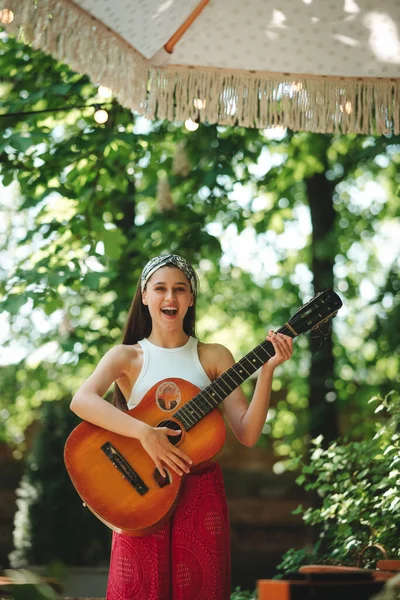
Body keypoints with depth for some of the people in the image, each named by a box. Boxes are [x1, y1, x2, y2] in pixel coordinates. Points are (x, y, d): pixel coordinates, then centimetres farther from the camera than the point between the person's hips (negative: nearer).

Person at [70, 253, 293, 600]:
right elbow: (81, 401, -19)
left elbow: (247, 434, -3)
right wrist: (145, 433, -30)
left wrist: (267, 370, -14)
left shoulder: (214, 357, 6)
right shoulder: (127, 357, 2)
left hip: (202, 494, 2)